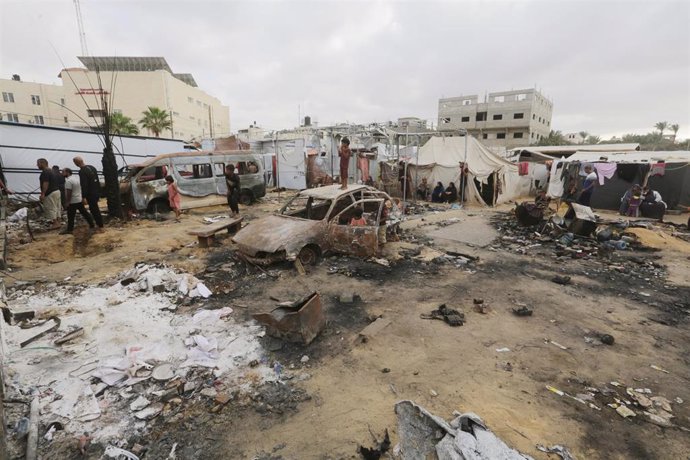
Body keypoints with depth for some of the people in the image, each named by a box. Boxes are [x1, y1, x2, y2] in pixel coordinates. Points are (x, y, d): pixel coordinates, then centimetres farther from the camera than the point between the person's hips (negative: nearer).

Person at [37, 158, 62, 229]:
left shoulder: (45, 172, -14)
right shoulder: (50, 171, 17)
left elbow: (46, 184, -21)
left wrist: (43, 194, -21)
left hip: (51, 193, -10)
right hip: (57, 191, 10)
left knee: (51, 209, -6)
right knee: (57, 208, 11)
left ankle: (55, 223, -5)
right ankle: (58, 222, 16)